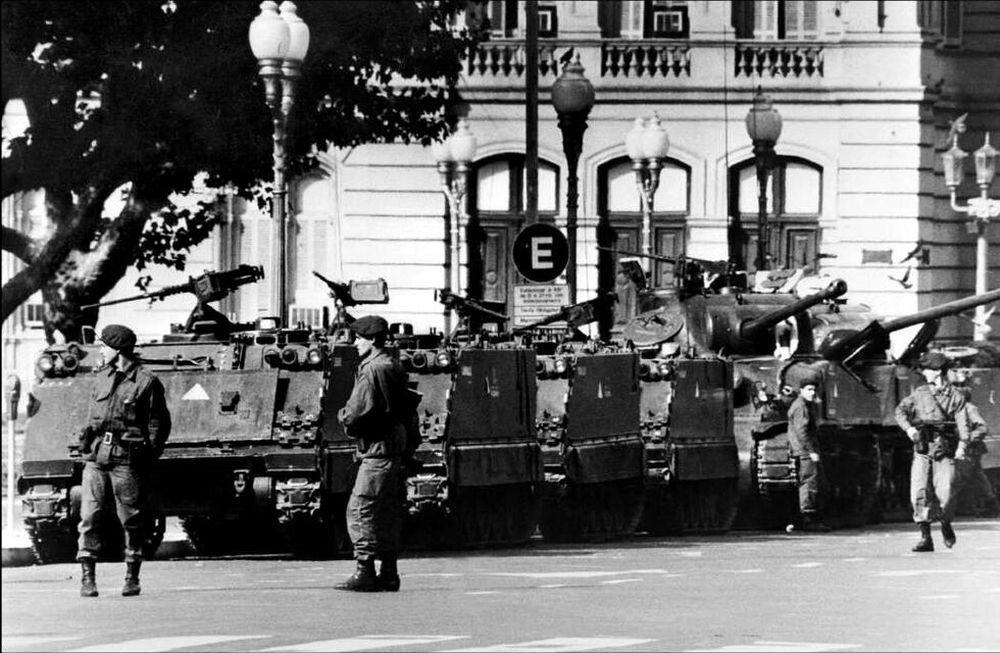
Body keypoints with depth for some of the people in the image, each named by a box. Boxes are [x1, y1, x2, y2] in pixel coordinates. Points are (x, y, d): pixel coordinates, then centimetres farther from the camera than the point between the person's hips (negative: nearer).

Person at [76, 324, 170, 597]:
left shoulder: (146, 382, -3)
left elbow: (159, 424, -1)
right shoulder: (102, 379, 15)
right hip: (96, 457, 5)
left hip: (126, 460, -5)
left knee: (132, 521, 1)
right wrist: (86, 443, 13)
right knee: (89, 517, -4)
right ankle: (87, 577, -1)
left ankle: (132, 577, 12)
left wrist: (148, 455, -7)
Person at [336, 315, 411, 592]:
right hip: (397, 443, 10)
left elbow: (355, 414, -19)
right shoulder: (394, 367, 15)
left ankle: (365, 571, -12)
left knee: (361, 509, -8)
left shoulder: (372, 370, -15)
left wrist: (344, 415, 4)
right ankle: (388, 573, 14)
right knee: (388, 512, 12)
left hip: (377, 447, -10)